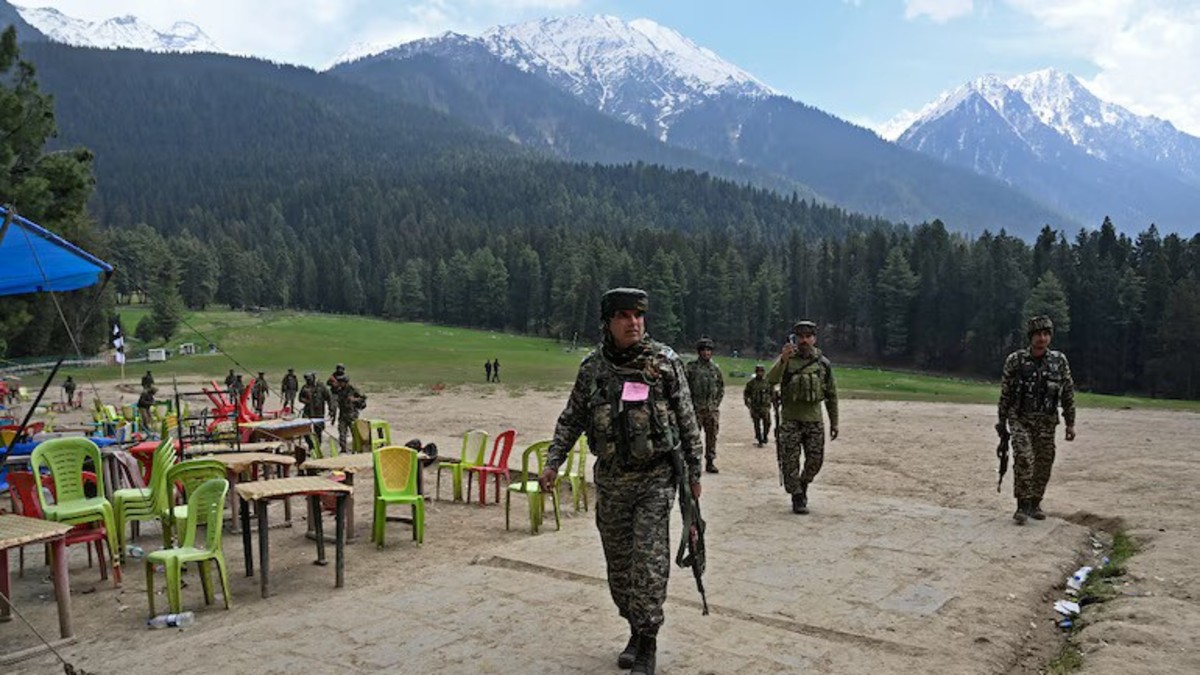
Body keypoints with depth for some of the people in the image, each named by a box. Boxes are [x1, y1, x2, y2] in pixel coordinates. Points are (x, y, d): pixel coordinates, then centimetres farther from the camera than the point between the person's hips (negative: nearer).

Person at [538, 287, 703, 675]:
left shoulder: (666, 362, -6)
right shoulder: (592, 368, 1)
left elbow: (687, 421, -1)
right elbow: (571, 420, 9)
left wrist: (694, 472, 0)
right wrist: (553, 462, 0)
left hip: (655, 478, -3)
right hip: (610, 479, 3)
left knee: (649, 563, -7)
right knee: (618, 563, 12)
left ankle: (647, 644, 7)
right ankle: (636, 631, 30)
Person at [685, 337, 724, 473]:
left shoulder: (715, 368, 10)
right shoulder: (691, 367, -3)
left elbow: (721, 387, 17)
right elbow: (685, 387, -4)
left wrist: (717, 402, 8)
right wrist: (691, 403, -8)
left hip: (712, 409, 4)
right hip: (696, 409, -4)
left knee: (712, 437, 6)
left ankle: (710, 462, 14)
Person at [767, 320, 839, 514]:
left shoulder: (823, 363, 5)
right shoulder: (786, 360, -2)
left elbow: (831, 395, 11)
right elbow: (771, 380, -20)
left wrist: (834, 422, 9)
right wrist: (783, 359, -34)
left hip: (814, 420, 2)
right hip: (790, 420, -2)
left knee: (815, 460, 6)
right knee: (790, 461, -2)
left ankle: (803, 486, 33)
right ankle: (797, 498, 11)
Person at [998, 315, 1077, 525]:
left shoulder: (1060, 361, 0)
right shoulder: (1015, 360, -5)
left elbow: (1068, 393, 6)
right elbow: (1005, 392, 3)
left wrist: (1070, 423, 4)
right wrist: (1002, 420, 6)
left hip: (1046, 421, 3)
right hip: (1020, 419, -2)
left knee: (1044, 464, 6)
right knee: (1024, 459, -18)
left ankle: (1035, 503, 23)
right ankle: (1022, 505, -10)